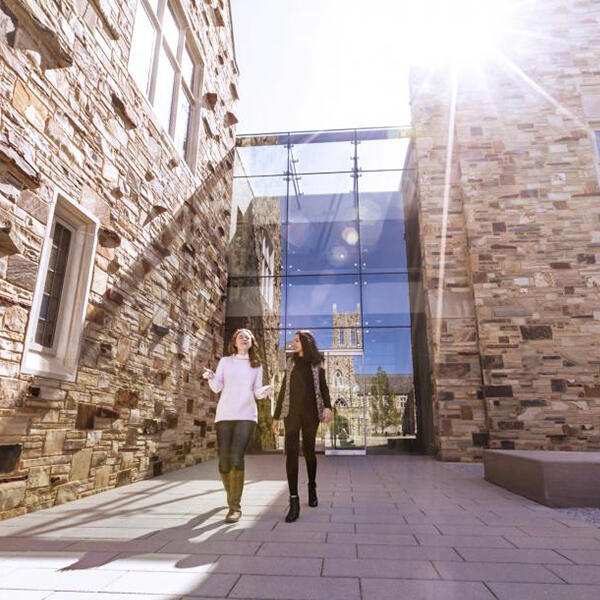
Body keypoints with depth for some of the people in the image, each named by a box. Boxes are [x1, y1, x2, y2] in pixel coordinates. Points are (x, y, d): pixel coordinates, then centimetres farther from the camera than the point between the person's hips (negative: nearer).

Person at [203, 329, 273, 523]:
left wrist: (266, 390, -13)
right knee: (224, 461, 1)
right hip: (224, 414, 1)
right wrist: (211, 378, -19)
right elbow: (217, 387, 2)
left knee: (237, 457, -18)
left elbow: (257, 392, 10)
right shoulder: (225, 361, 10)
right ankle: (231, 494, 29)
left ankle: (235, 507, -12)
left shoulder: (256, 366, 13)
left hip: (246, 416, -1)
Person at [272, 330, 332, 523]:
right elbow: (283, 389, 13)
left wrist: (327, 406, -19)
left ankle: (312, 488, 31)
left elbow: (323, 387, 0)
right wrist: (276, 415, 11)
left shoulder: (316, 364, 8)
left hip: (310, 412, -1)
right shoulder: (291, 362, 13)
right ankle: (294, 500, -14)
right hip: (291, 411, 1)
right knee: (291, 451, -13)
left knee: (309, 450, 8)